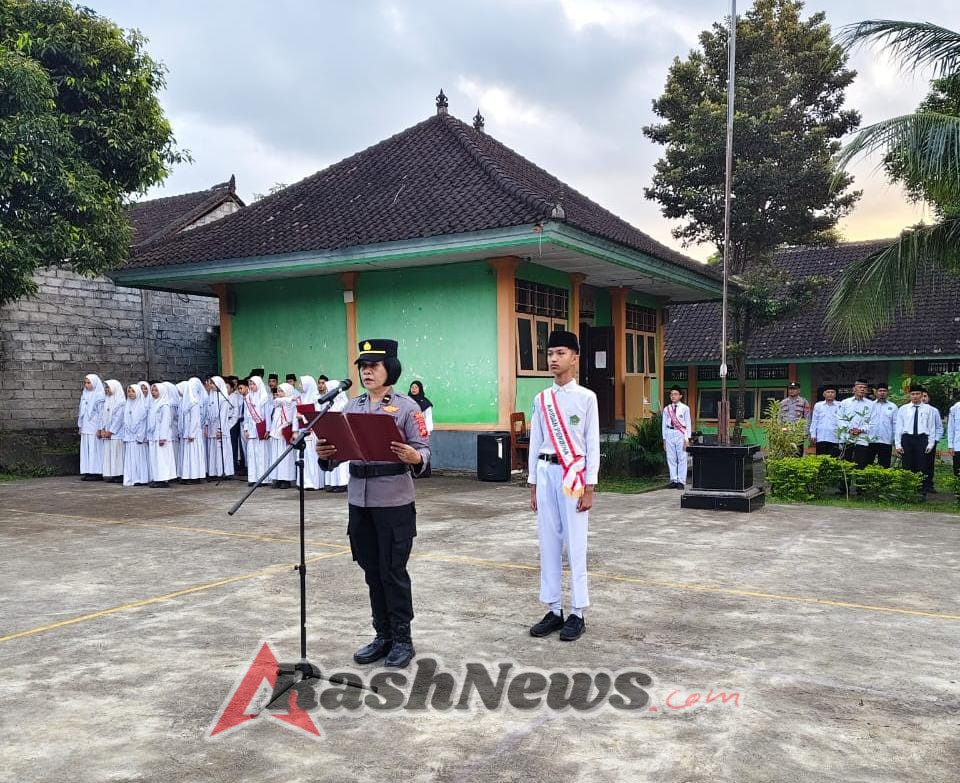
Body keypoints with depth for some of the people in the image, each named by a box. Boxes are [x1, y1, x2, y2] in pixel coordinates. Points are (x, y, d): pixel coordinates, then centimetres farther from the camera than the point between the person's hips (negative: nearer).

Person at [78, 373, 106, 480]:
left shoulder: (100, 395, -8)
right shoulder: (84, 394, 14)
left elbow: (101, 412, -11)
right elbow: (81, 410, 19)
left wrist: (100, 428, -15)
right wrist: (80, 426, 15)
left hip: (94, 427, -7)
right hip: (85, 427, 7)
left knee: (95, 448, -5)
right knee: (85, 449, 6)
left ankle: (97, 472, -1)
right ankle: (87, 472, 10)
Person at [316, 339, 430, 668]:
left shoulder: (407, 407, -6)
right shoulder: (351, 407, 10)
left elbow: (424, 450, -9)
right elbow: (338, 448, 10)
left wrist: (414, 458, -31)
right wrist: (325, 454, -12)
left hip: (394, 502, -5)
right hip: (359, 500, 5)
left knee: (393, 572, 1)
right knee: (372, 571, 12)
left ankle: (403, 639, 15)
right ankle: (383, 635, 25)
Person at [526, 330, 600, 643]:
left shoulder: (586, 397, -2)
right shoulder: (541, 399, 10)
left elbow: (592, 445, -3)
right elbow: (535, 443, 12)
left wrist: (589, 487, -7)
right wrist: (533, 484, 9)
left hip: (574, 473, -4)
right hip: (545, 472, 4)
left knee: (575, 545, -1)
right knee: (548, 543, 7)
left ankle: (577, 613, 7)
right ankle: (554, 610, 16)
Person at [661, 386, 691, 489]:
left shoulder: (684, 408, 1)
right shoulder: (666, 409, 9)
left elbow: (688, 424, 1)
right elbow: (663, 424, 12)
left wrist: (687, 439, -5)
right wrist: (664, 439, 8)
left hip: (681, 434, -3)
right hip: (669, 434, 3)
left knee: (682, 458, -2)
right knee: (671, 459, 5)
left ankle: (681, 481, 2)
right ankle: (673, 480, 12)